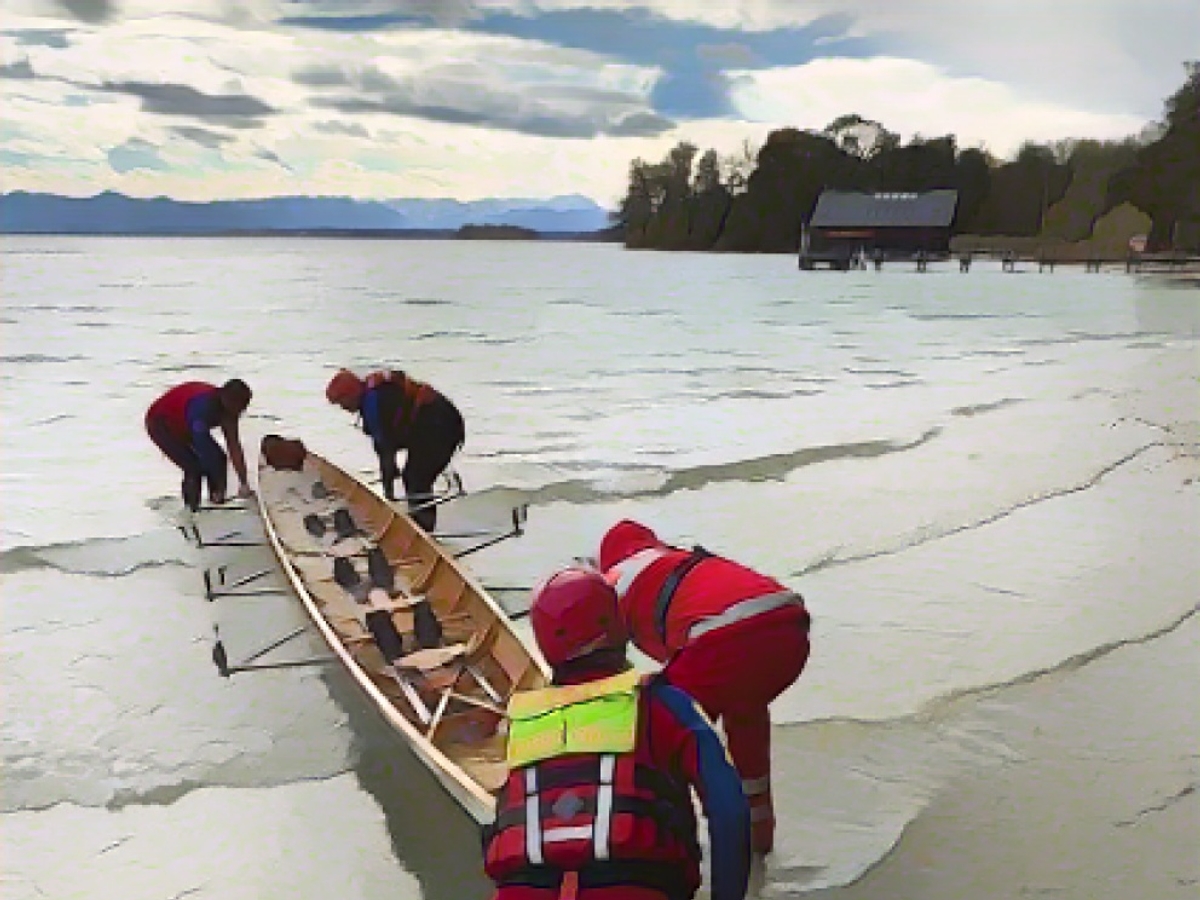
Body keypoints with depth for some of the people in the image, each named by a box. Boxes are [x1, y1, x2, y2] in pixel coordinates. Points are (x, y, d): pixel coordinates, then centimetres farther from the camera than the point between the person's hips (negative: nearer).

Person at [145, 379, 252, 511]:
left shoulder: (228, 408, -17)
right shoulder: (202, 407, -39)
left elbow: (234, 444, -15)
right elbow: (203, 448, -37)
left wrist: (244, 482, -19)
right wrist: (220, 487, -33)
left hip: (184, 426, 8)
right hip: (162, 424, -8)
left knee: (219, 459, -4)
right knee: (194, 467, -20)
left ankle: (218, 503, 6)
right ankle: (192, 509, -8)